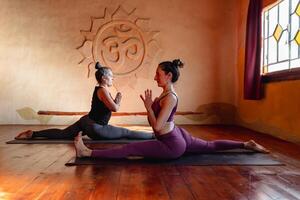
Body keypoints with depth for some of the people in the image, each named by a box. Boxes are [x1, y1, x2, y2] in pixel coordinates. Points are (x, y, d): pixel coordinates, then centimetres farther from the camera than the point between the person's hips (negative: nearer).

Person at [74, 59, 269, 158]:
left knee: (129, 149, -14)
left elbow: (157, 127, -25)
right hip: (177, 136, 10)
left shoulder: (170, 97, -22)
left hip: (172, 145, -10)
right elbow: (157, 122, 16)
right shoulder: (166, 94, 6)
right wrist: (150, 104, 3)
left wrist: (148, 106, -16)